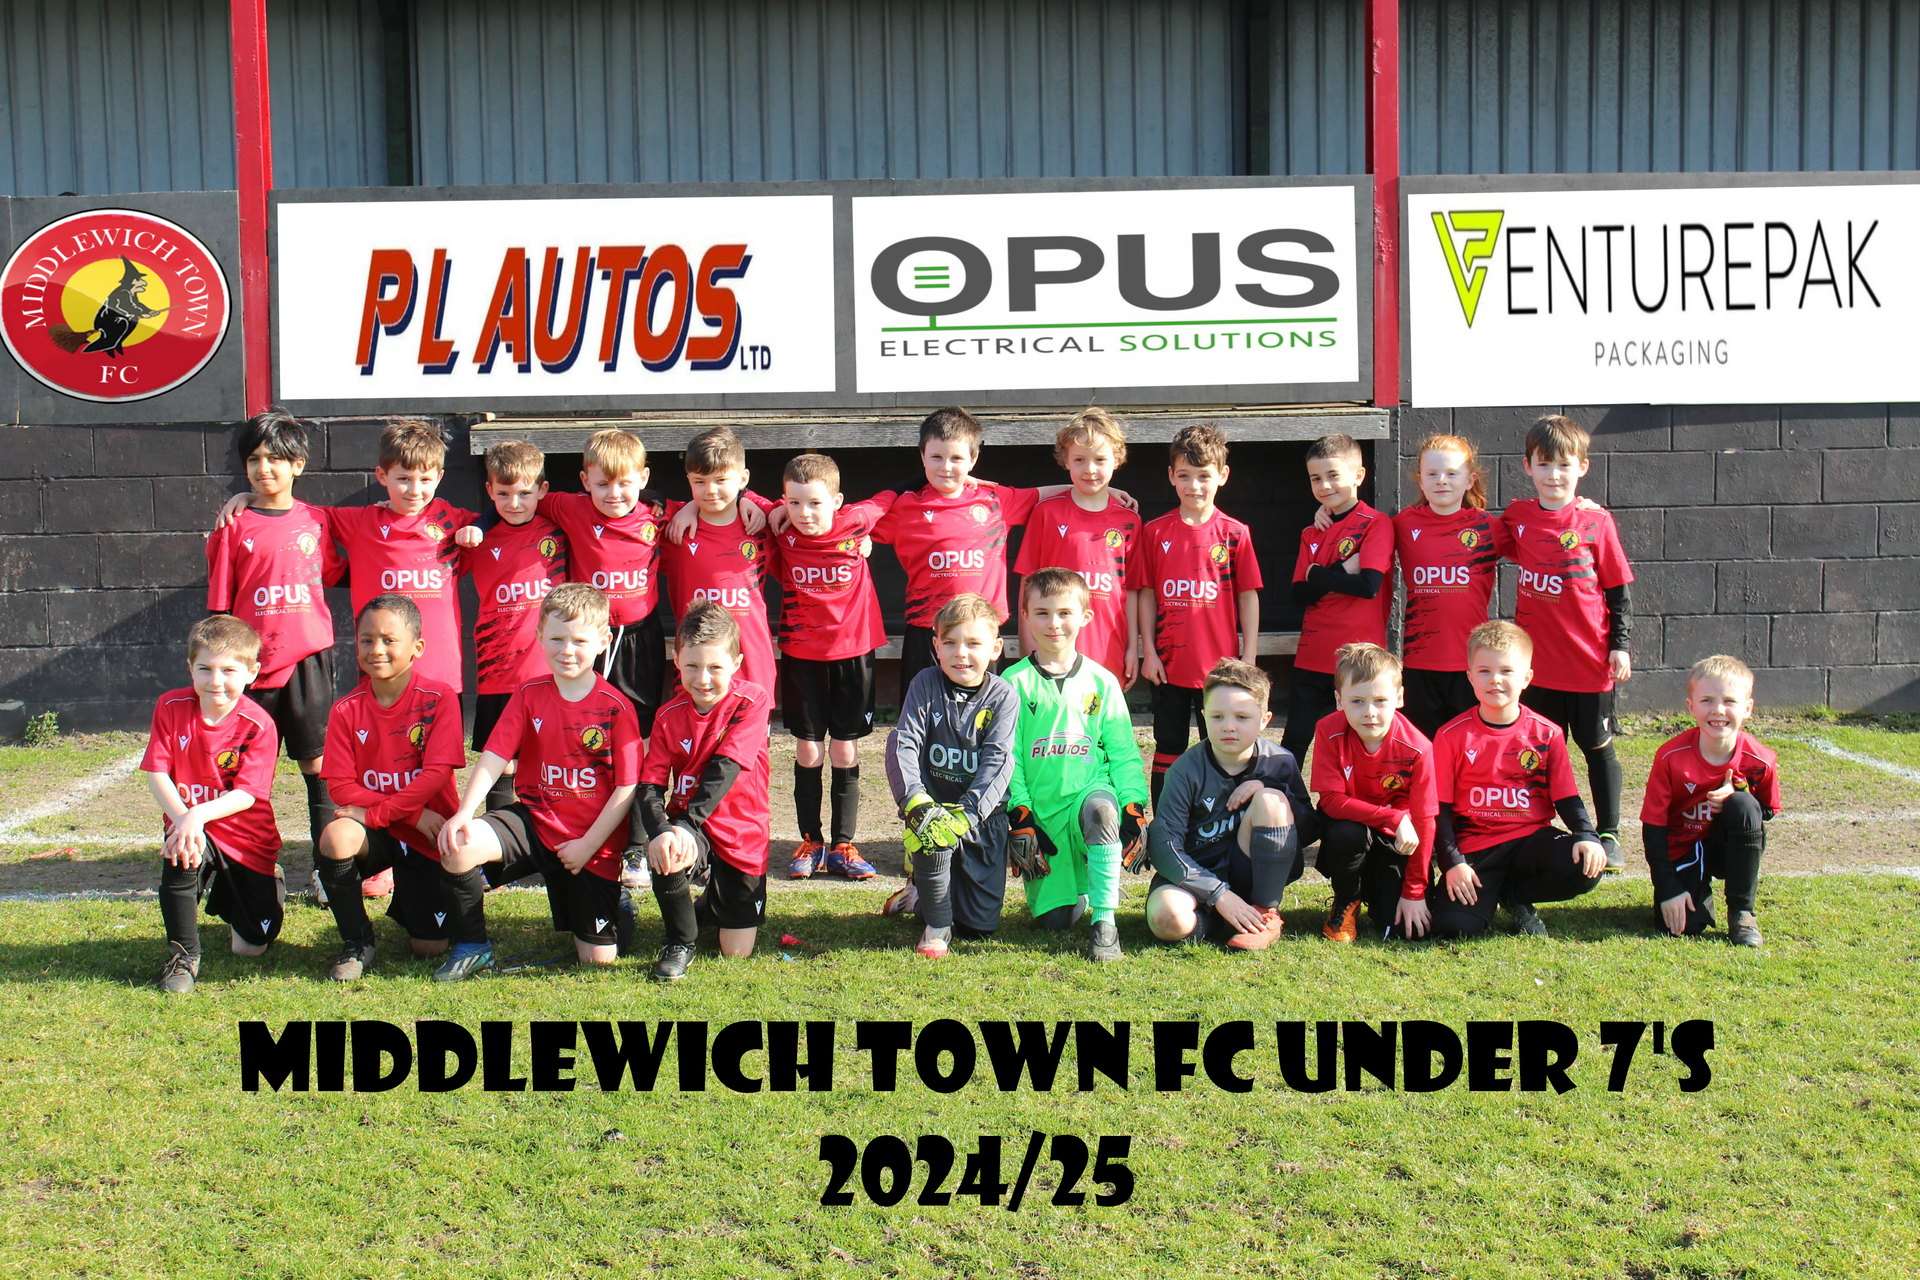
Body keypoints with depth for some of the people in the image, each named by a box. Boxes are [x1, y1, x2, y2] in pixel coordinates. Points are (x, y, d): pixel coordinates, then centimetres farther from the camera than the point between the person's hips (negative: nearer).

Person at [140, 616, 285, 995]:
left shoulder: (258, 725, -15)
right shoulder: (172, 707, -7)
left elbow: (247, 794, -21)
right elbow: (156, 773, -11)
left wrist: (198, 814, -37)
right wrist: (181, 817, -28)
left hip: (247, 841, -1)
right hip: (190, 824, 1)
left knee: (252, 947, 1)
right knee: (180, 854, -38)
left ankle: (261, 887, 38)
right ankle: (182, 955, -18)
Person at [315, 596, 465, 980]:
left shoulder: (439, 699, -10)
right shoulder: (346, 710, -3)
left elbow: (436, 773, -17)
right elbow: (342, 787, -8)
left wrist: (375, 812, -21)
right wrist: (413, 813, -16)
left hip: (426, 836, -1)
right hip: (376, 832, 1)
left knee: (431, 946, -6)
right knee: (336, 837, -35)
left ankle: (405, 903, 33)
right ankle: (358, 943, -11)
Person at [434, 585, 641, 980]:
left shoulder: (616, 707, -9)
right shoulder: (529, 696, 1)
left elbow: (627, 787, -9)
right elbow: (493, 758, -5)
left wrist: (588, 845, -12)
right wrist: (463, 814, -20)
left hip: (592, 843, -2)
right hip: (533, 821, 2)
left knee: (598, 960, -2)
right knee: (458, 845, -27)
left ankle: (613, 900, 35)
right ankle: (472, 947, -4)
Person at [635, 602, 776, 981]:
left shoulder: (751, 701, -13)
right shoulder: (670, 715, -2)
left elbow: (725, 768, -22)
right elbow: (650, 785, -9)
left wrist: (688, 823, -33)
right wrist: (661, 831, -30)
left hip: (741, 832, -2)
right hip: (686, 826, 2)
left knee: (737, 951, 0)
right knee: (664, 856, -35)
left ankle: (709, 906, 38)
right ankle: (679, 942, -5)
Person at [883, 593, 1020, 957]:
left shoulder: (1002, 696, -7)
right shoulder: (926, 685, -5)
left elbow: (998, 761, -16)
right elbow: (902, 745, -13)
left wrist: (967, 813, -30)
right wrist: (916, 802, -30)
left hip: (983, 812, 1)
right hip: (934, 801, 0)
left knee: (981, 925, 1)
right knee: (932, 833, -37)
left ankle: (924, 891, 35)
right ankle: (936, 924, -10)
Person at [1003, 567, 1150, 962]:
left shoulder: (1101, 682, 6)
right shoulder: (1014, 683, 2)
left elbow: (1123, 753, 7)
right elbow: (1007, 757, 0)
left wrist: (1134, 806, -6)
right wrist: (1019, 815, -8)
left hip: (1089, 792, 0)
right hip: (1041, 809, 0)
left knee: (1101, 808, -38)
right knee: (1053, 919, -8)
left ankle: (1104, 921, -25)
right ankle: (1079, 891, 30)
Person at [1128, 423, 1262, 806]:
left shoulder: (1235, 533, -1)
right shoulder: (1155, 532, 2)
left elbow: (1248, 597, 1)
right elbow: (1146, 594, 5)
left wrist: (1249, 657, -2)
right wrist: (1148, 652, -1)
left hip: (1221, 664, -1)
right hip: (1169, 665, 1)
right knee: (1168, 750, 10)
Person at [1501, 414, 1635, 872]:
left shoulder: (1596, 522, -6)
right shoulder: (1516, 516, 1)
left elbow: (1619, 589, -1)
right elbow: (1500, 545, 21)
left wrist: (1620, 645, -5)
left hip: (1590, 661, -2)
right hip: (1537, 659, 2)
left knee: (1598, 748, 10)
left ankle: (1607, 835, 21)